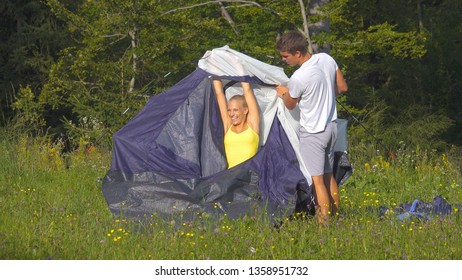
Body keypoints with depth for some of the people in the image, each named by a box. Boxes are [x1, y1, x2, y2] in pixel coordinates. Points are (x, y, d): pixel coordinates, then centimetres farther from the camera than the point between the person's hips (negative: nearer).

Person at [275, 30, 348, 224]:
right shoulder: (327, 59, -4)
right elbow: (342, 87, 9)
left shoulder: (298, 78, -25)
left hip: (312, 133, -8)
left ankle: (324, 224, -1)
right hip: (331, 126, 8)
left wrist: (283, 94, 16)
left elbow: (290, 105, -5)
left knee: (317, 181, -2)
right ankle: (336, 217, 25)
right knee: (329, 176, 18)